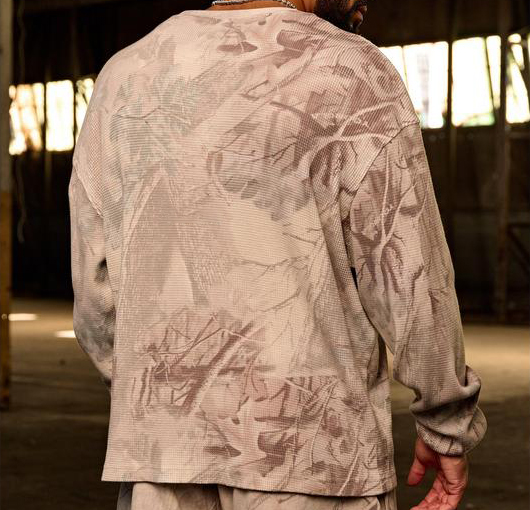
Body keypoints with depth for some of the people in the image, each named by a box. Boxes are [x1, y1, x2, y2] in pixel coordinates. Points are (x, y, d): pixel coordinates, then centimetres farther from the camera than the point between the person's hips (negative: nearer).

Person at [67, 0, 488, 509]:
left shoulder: (124, 78, 7)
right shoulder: (353, 77, -8)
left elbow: (98, 291, 9)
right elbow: (409, 280, -8)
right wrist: (450, 426, 6)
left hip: (172, 443, 5)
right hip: (309, 449, -4)